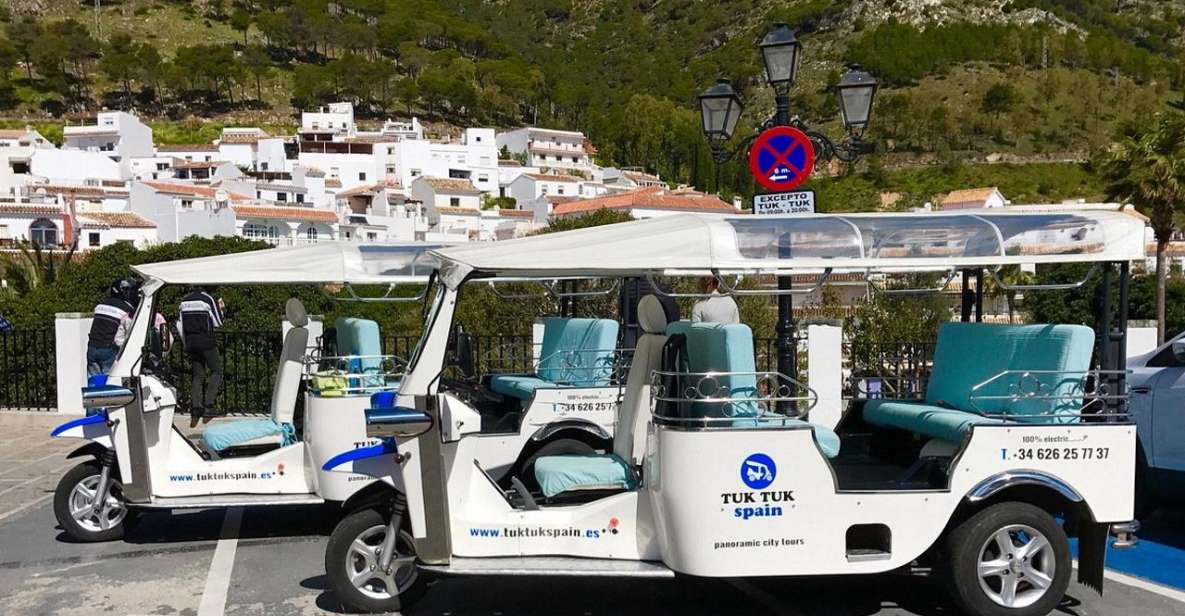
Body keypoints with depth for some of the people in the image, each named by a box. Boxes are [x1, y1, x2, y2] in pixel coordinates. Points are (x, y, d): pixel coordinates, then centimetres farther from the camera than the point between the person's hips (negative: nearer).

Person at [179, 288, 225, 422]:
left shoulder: (184, 301, 10)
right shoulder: (209, 299, -8)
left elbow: (179, 325, 14)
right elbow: (218, 323, -6)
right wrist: (220, 308, 11)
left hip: (191, 344, 6)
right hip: (207, 343, -6)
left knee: (198, 376, 10)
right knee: (216, 371, 3)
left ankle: (195, 408, 0)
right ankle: (208, 405, -9)